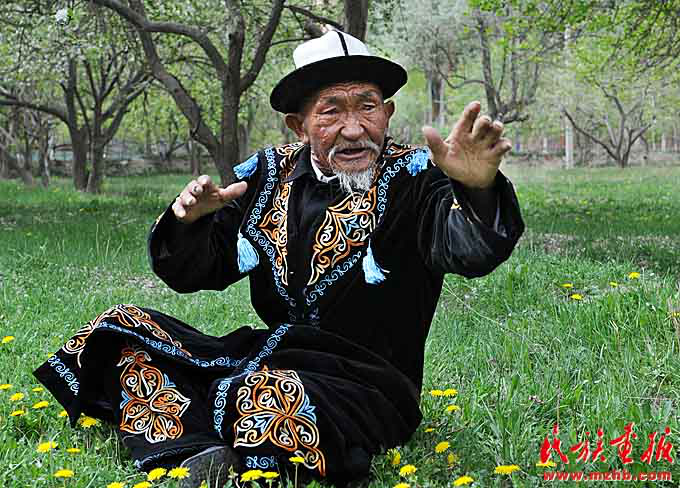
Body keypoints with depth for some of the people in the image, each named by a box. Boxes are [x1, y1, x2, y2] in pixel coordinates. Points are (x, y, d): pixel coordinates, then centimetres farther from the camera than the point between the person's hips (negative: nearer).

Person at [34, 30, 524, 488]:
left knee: (272, 394, -39)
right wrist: (190, 220, -13)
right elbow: (193, 273, 9)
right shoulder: (268, 175, 5)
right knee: (122, 329, -3)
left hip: (367, 385, -6)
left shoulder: (412, 179, -9)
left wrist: (479, 189, -52)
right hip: (266, 357, 7)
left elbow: (470, 251, -30)